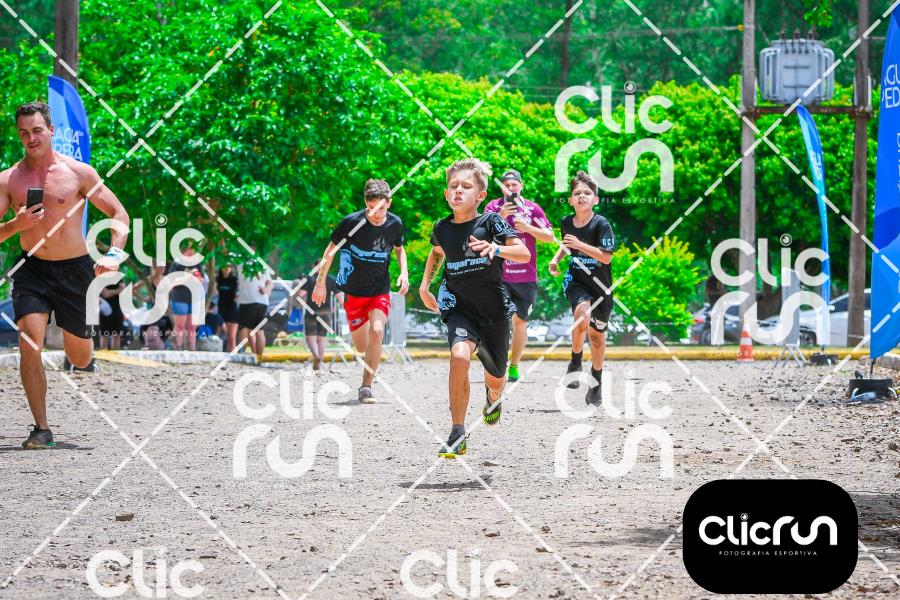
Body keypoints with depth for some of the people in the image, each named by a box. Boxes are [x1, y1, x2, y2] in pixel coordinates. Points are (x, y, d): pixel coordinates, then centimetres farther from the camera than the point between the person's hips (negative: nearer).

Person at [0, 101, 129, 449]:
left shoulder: (78, 173, -4)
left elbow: (120, 215, 1)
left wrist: (114, 255, -14)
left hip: (74, 270, -1)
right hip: (32, 270, 1)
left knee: (81, 360, 7)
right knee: (29, 342, -20)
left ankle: (79, 344, 48)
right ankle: (41, 429, -10)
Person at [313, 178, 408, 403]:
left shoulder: (395, 224, -7)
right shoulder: (351, 222, -16)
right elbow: (331, 249, -2)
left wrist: (404, 273, -2)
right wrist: (321, 282, 0)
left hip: (380, 291, 1)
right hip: (354, 291, -1)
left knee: (377, 331, -24)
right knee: (361, 348, 5)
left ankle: (366, 387, -16)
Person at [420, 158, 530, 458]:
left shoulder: (490, 222, -11)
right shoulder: (442, 228, 0)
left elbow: (525, 254, -21)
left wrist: (496, 249, -39)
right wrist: (425, 284, 13)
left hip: (494, 310, -1)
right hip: (459, 307, 1)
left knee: (496, 377, 15)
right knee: (459, 355, -30)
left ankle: (493, 398, 57)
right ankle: (457, 434, -24)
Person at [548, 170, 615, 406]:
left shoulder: (601, 224, -14)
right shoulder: (567, 222, -1)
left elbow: (606, 256, -21)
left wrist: (580, 245, -28)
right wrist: (556, 259, 3)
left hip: (600, 285, -1)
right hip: (575, 280, 1)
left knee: (597, 334, 8)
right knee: (582, 315, -31)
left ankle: (596, 384, 29)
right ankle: (575, 362, -8)